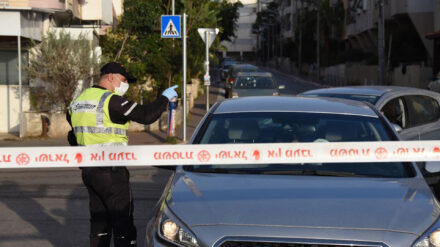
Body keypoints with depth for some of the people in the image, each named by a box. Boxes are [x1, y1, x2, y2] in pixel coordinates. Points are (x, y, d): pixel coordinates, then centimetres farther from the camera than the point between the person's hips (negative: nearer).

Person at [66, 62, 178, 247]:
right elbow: (146, 115, -20)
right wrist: (164, 98, -4)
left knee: (99, 222, 15)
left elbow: (73, 138, 19)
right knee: (123, 223, -3)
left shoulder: (78, 101, 12)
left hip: (88, 171, 8)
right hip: (111, 172, -8)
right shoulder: (111, 101, -14)